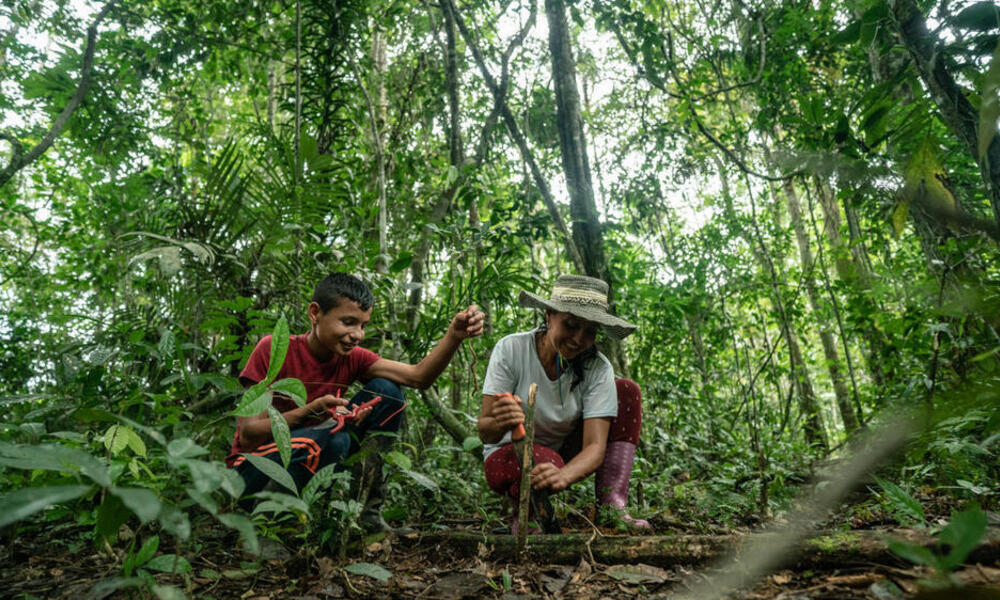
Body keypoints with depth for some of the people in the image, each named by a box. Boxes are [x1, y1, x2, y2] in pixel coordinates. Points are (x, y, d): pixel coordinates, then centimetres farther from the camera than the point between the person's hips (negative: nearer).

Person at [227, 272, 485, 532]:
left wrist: (454, 335, -32)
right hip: (254, 470, -5)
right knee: (334, 437, -36)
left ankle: (369, 511, -7)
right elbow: (248, 435, -19)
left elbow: (418, 376, -16)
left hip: (314, 462, 5)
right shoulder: (273, 349, -16)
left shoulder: (352, 358, -3)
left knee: (386, 392, -11)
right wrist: (312, 411, -33)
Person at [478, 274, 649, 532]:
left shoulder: (597, 368, -18)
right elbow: (484, 433, -24)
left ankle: (611, 506, -18)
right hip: (509, 455, -3)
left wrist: (563, 476, -48)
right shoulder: (511, 349, -22)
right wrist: (500, 423, -49)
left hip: (566, 455, 3)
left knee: (627, 390, -16)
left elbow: (595, 446, -26)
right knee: (545, 460, -40)